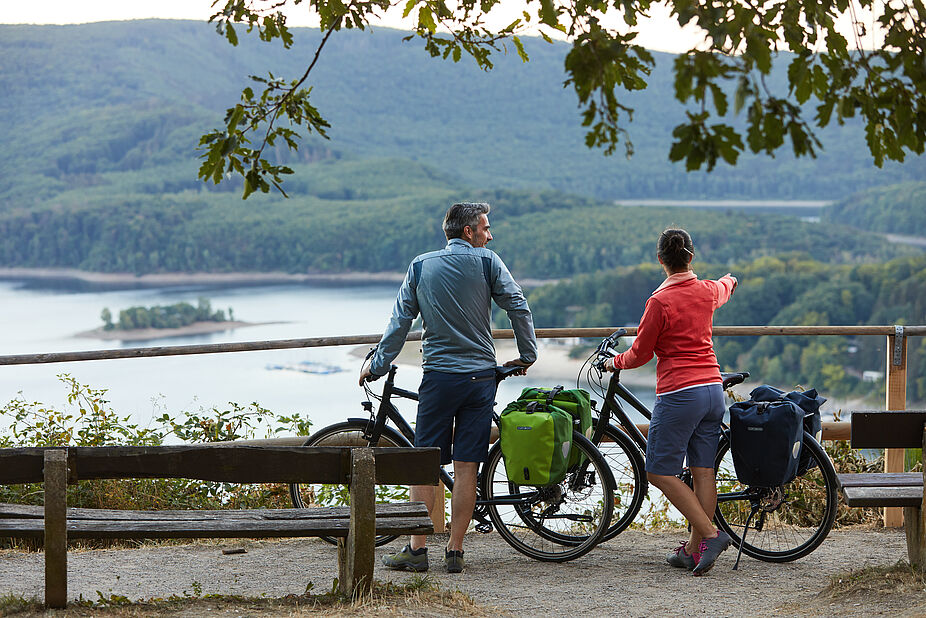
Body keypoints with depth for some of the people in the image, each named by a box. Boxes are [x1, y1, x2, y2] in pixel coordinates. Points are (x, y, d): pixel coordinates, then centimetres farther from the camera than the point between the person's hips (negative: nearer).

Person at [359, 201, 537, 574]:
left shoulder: (421, 266, 5)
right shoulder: (487, 263, 0)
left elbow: (400, 321, 5)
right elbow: (519, 308, -4)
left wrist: (377, 365, 12)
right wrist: (527, 356, 7)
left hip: (438, 375, 1)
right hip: (480, 375, 0)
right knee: (467, 466, 2)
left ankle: (417, 549, 0)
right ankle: (455, 552, 4)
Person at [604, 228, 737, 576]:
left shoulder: (660, 301, -12)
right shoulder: (708, 291, 7)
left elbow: (641, 354, -5)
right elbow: (725, 288, 34)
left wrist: (616, 362, 16)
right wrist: (730, 279, 57)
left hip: (679, 394, -7)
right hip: (713, 389, 7)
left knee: (660, 472, 0)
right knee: (703, 471, 8)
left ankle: (710, 534, -10)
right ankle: (694, 549, 12)